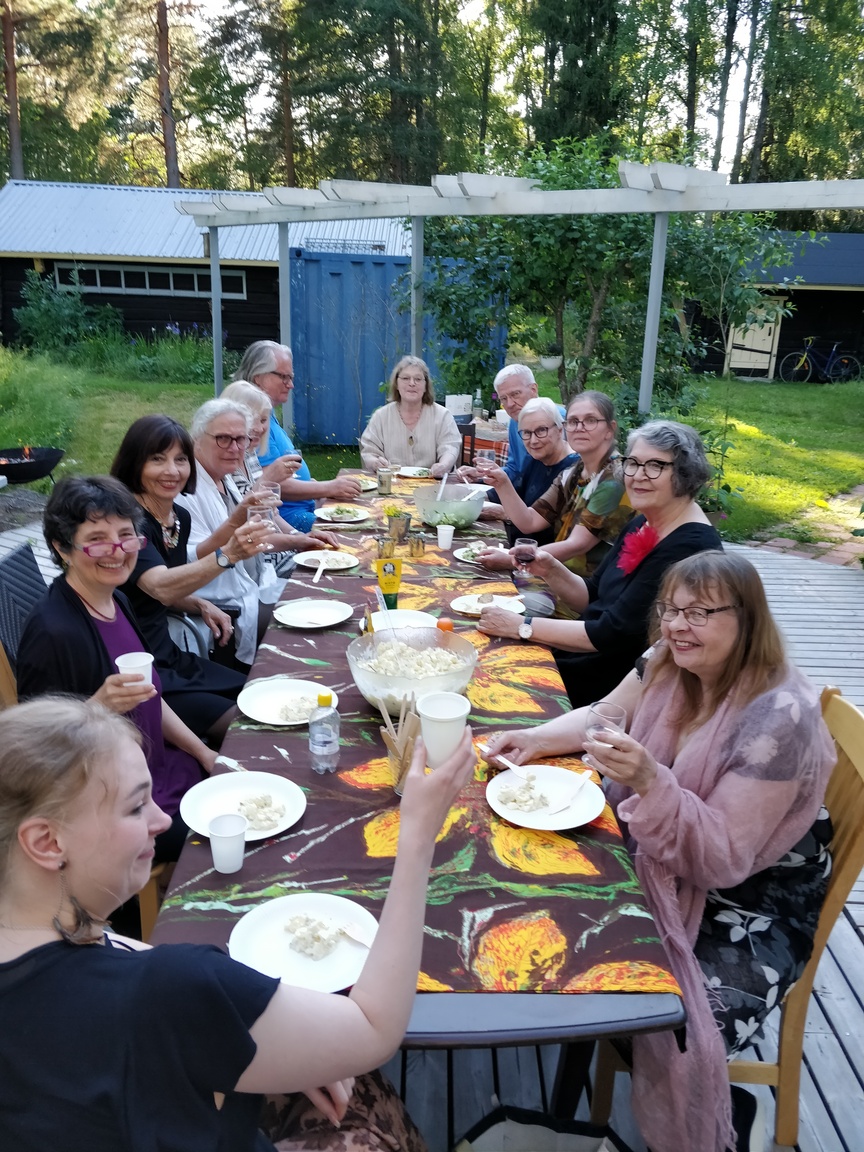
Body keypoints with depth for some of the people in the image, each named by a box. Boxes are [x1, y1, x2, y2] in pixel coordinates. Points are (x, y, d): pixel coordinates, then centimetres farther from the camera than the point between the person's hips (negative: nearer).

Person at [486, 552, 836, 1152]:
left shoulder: (780, 716, -26)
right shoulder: (669, 665, -7)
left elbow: (721, 861, -27)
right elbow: (603, 714, 10)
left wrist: (650, 781, -41)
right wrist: (538, 738, -8)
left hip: (754, 905, -6)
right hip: (665, 874, 6)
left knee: (674, 1044, -22)